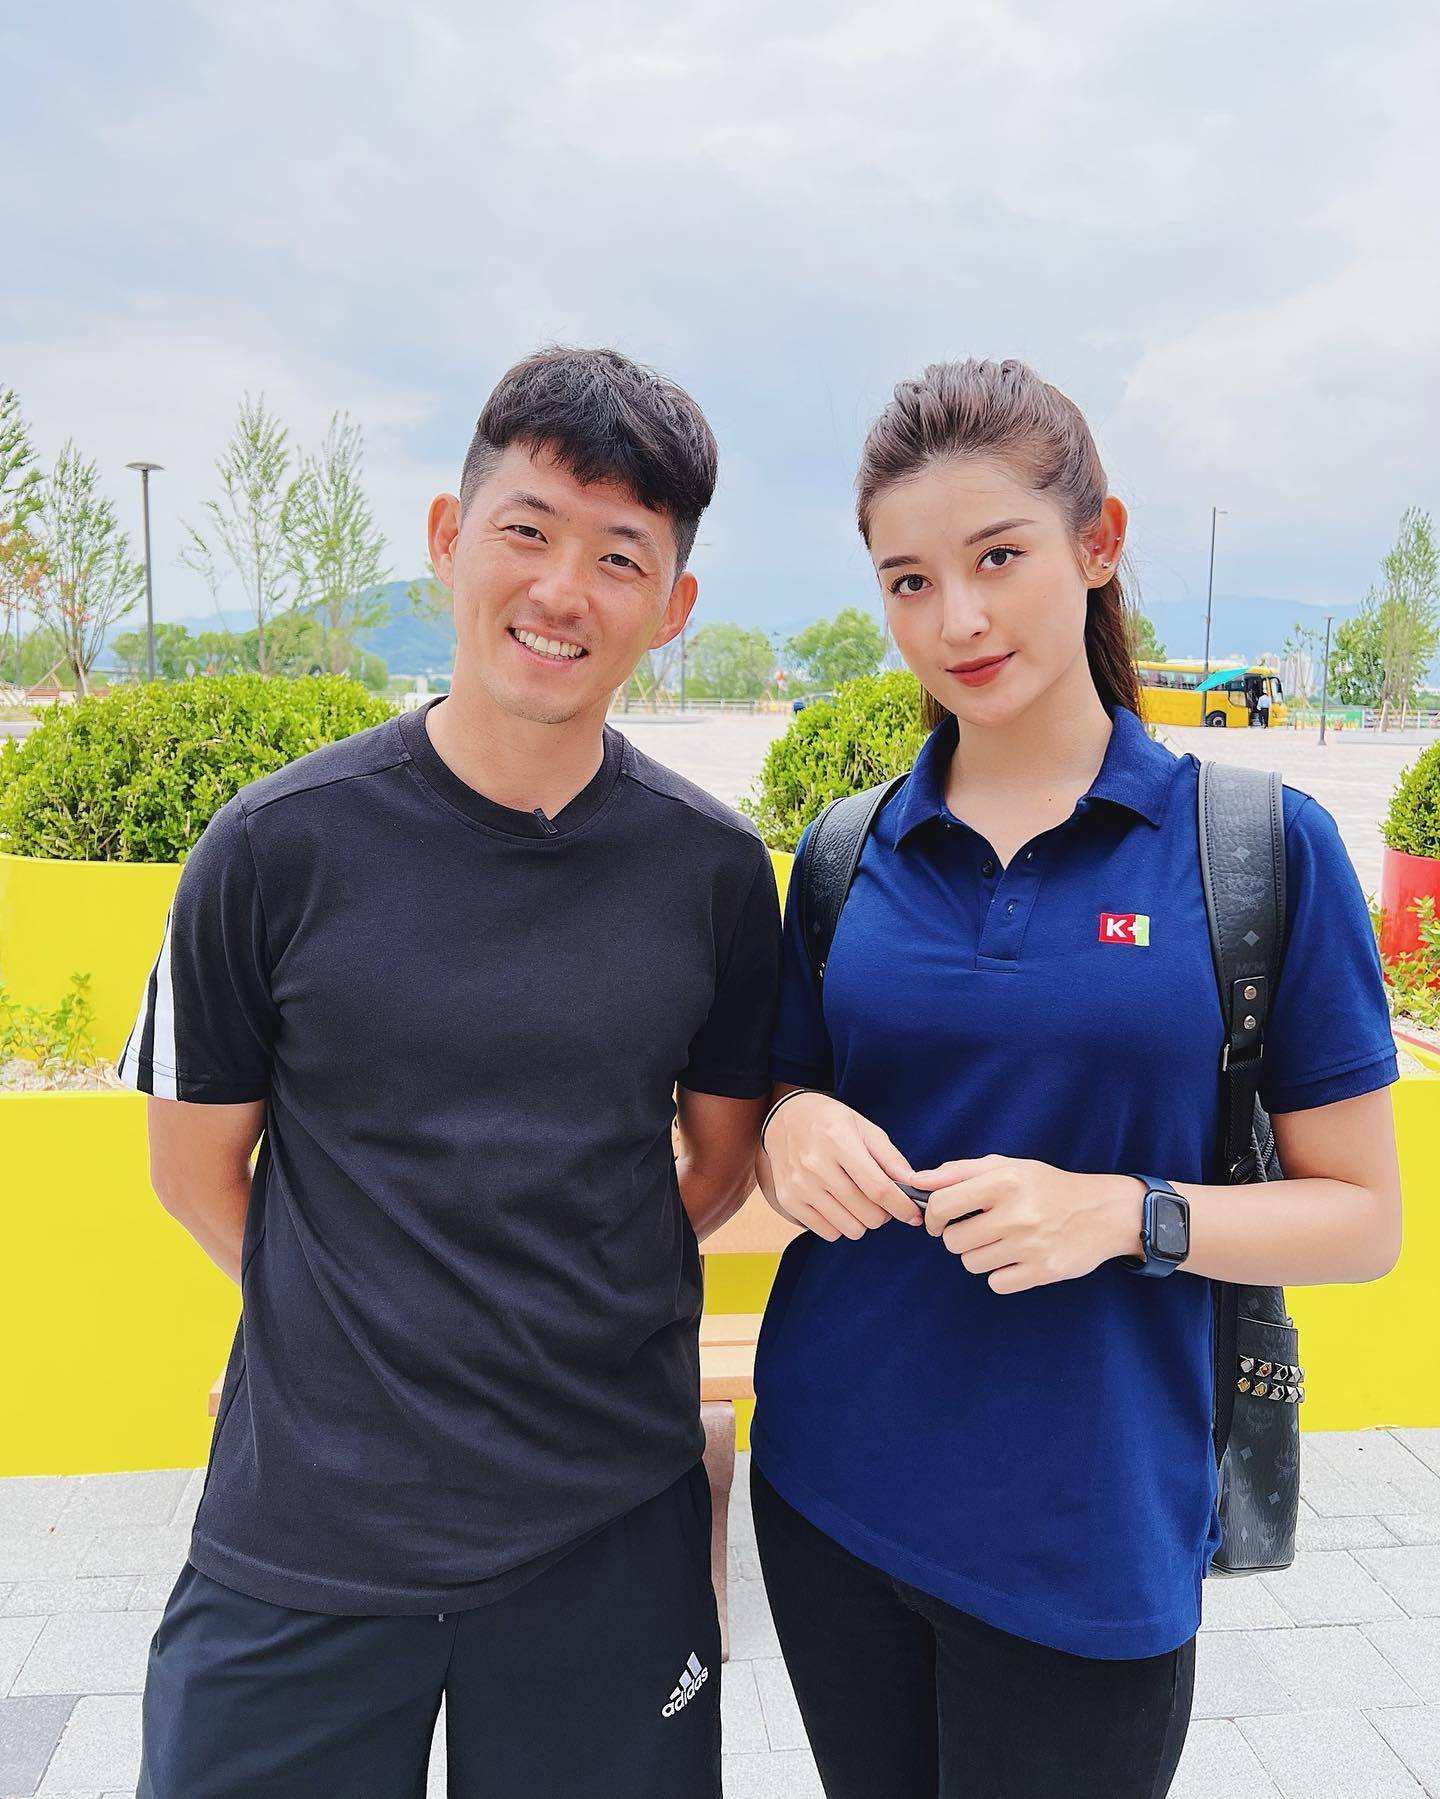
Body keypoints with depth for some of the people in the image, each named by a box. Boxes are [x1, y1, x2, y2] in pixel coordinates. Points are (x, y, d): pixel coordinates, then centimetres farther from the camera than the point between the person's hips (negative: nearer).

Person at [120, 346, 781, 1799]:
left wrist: (573, 1321, 1)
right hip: (305, 1529, -1)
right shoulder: (277, 848, -10)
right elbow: (197, 1167, 0)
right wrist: (371, 1334, 0)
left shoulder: (714, 870, -6)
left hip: (610, 1535, 2)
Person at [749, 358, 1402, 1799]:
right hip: (830, 1496, 3)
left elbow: (1363, 1217, -5)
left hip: (1086, 1543, -2)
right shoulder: (845, 857, 0)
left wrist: (1127, 1212, -22)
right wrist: (798, 1131, -14)